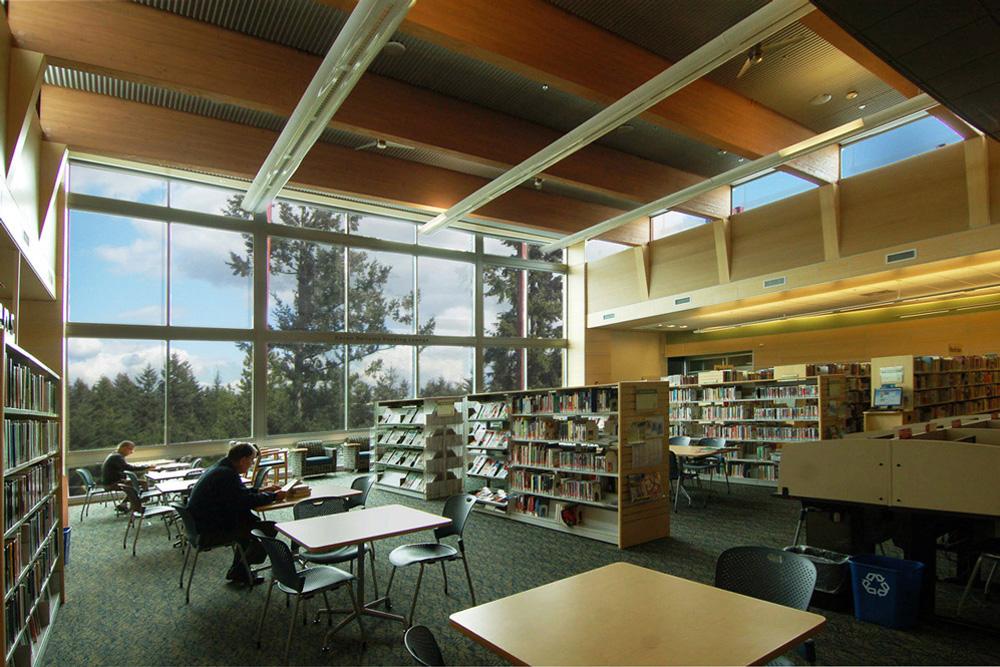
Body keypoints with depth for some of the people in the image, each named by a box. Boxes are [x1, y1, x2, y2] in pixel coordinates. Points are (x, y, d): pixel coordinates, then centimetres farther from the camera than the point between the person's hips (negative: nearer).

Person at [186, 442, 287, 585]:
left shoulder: (219, 468, 10)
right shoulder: (227, 475, -23)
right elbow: (247, 501, -24)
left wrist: (260, 490, 15)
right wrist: (273, 496, -10)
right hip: (211, 532, -11)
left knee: (251, 520, 25)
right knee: (269, 528, -12)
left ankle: (236, 569, 27)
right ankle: (239, 571, 4)